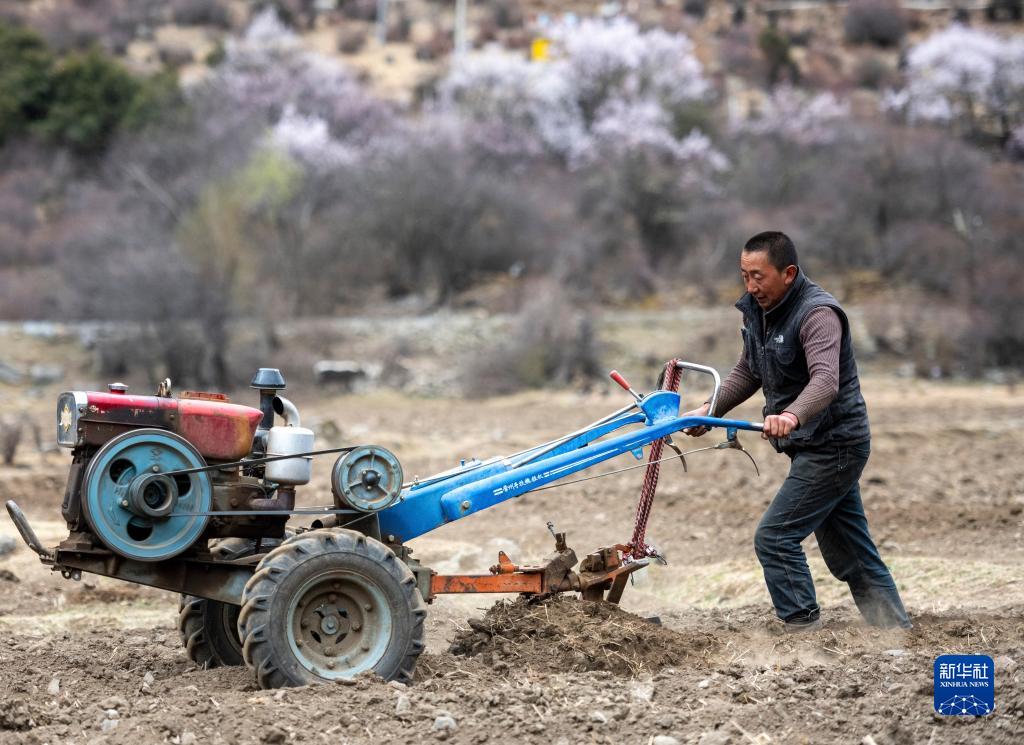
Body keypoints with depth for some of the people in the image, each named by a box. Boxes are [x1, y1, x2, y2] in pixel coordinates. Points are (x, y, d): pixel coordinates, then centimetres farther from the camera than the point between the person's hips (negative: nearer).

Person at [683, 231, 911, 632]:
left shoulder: (817, 313, -22)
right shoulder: (757, 310, 6)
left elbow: (826, 381, -38)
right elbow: (748, 372, 21)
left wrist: (792, 415, -56)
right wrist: (709, 410, 8)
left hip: (834, 445, -9)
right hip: (815, 447, 9)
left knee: (774, 538, -14)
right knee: (851, 554, 14)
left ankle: (804, 628, -11)